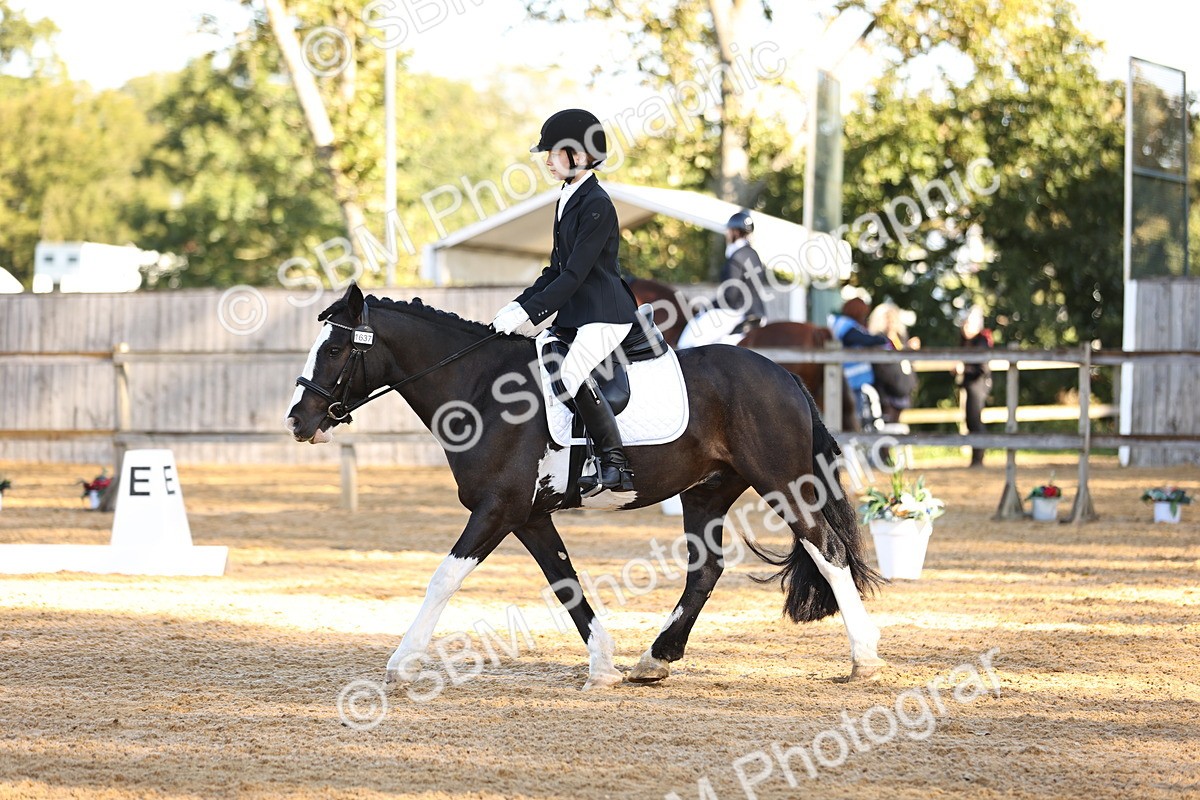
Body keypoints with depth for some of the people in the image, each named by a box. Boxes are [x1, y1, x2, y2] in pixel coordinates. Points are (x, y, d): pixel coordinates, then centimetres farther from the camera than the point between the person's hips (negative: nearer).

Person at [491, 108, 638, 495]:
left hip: (604, 311, -11)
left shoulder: (596, 204, -15)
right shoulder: (567, 200, 15)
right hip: (574, 313, 11)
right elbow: (557, 270, 19)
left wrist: (527, 312, -21)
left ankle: (616, 465, -25)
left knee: (571, 370, -29)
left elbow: (575, 274, -19)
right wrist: (518, 305, 8)